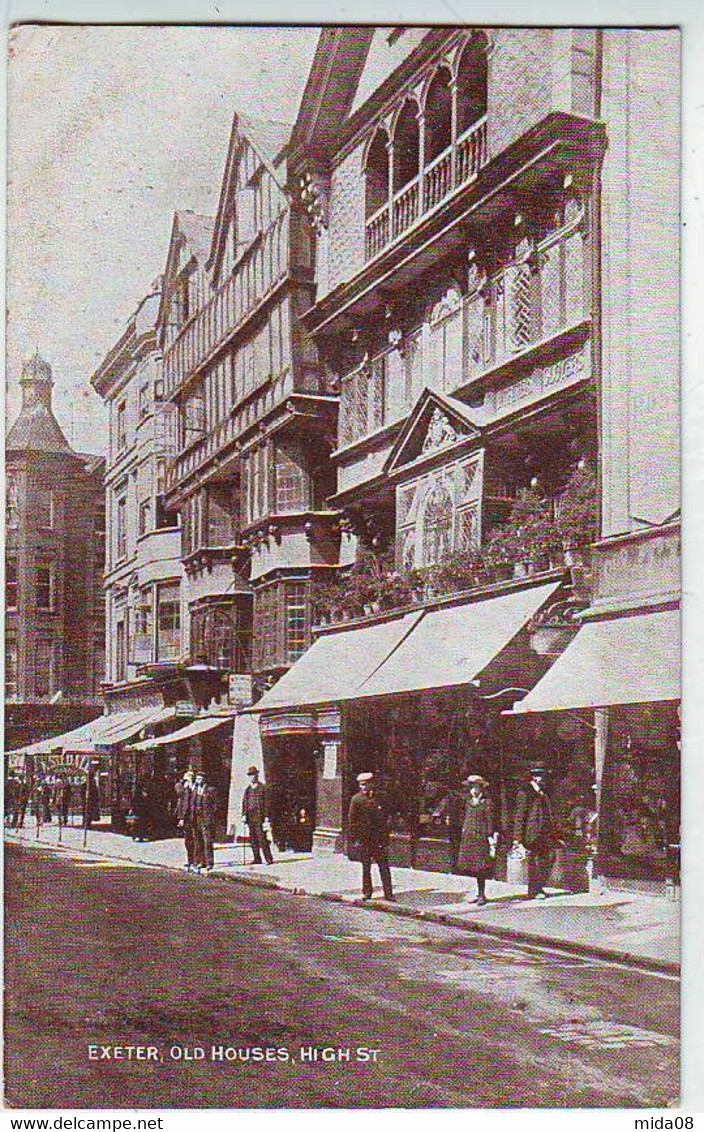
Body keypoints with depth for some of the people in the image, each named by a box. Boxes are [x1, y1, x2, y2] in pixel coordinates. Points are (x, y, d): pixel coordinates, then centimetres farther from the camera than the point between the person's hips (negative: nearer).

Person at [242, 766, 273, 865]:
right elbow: (244, 802, 15)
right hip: (250, 815, 5)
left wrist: (266, 816, -8)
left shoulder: (262, 787, 2)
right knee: (253, 838, 5)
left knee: (262, 837, -11)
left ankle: (268, 858, -8)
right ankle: (257, 858, 10)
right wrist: (244, 815, 5)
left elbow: (266, 802, -1)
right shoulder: (247, 789, 16)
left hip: (259, 815, -5)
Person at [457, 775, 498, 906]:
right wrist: (464, 831, 15)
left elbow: (490, 820, -6)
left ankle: (482, 895, -5)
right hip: (469, 837, 6)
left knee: (480, 867, -9)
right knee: (473, 866, 7)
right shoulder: (469, 803, 15)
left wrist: (490, 836, -11)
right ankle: (480, 894, 15)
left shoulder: (486, 803, -3)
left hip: (481, 837, -6)